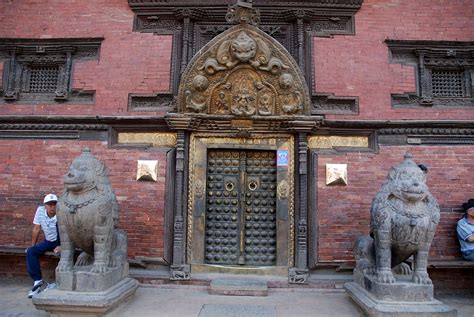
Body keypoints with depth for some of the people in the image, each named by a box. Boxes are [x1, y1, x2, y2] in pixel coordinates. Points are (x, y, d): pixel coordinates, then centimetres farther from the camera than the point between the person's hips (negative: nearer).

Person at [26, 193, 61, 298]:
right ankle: (37, 280, -7)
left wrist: (62, 246, -29)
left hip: (61, 242, -4)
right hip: (48, 241, 4)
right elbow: (36, 229, 1)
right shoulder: (40, 210, -8)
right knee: (31, 251, -17)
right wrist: (32, 246, 3)